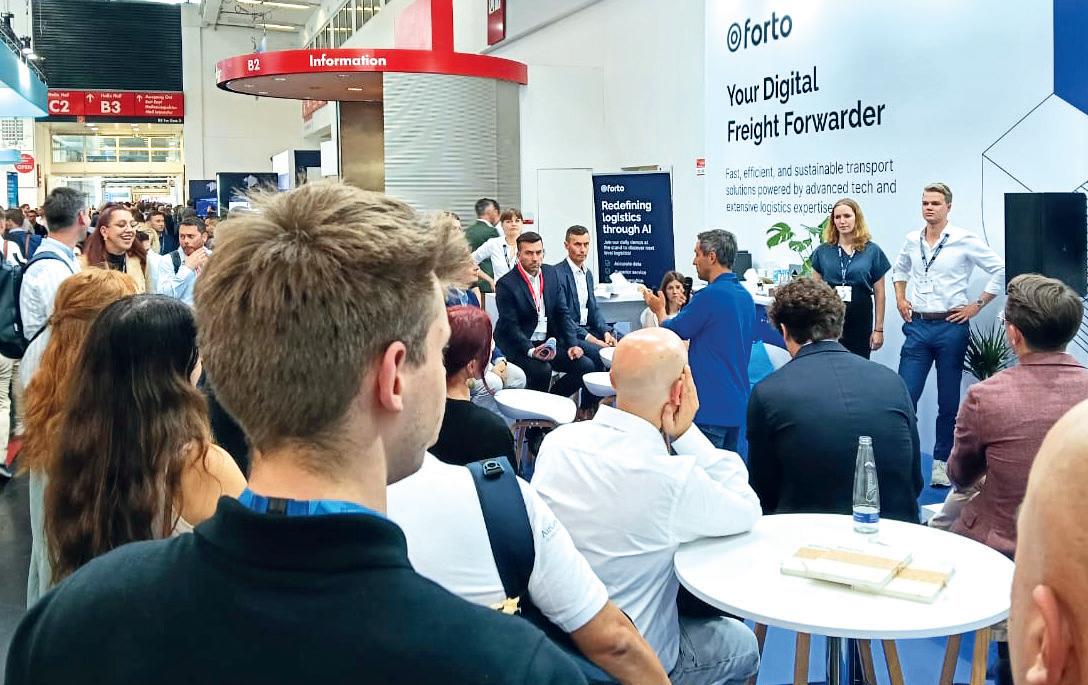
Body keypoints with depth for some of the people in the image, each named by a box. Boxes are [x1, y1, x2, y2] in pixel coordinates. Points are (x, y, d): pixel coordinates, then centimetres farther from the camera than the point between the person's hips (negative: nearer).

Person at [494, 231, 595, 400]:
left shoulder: (551, 273, 6)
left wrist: (571, 345, -3)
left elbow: (562, 313, 8)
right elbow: (510, 327, -16)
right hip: (518, 346, -6)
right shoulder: (506, 284, -13)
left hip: (548, 341, 6)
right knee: (542, 370, -32)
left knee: (585, 366, -9)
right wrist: (531, 351, -29)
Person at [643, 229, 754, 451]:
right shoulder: (745, 296, 9)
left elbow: (673, 331, -5)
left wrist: (659, 309, 15)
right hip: (737, 402, 9)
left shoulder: (710, 295, -18)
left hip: (711, 405, -9)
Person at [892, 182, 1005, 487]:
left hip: (950, 327, -3)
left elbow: (1000, 270, -4)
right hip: (917, 326, 3)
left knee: (948, 401, 7)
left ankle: (941, 462, 17)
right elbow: (900, 270, 26)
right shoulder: (912, 240, 7)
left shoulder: (965, 241, -6)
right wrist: (900, 299, 13)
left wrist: (977, 305, -6)